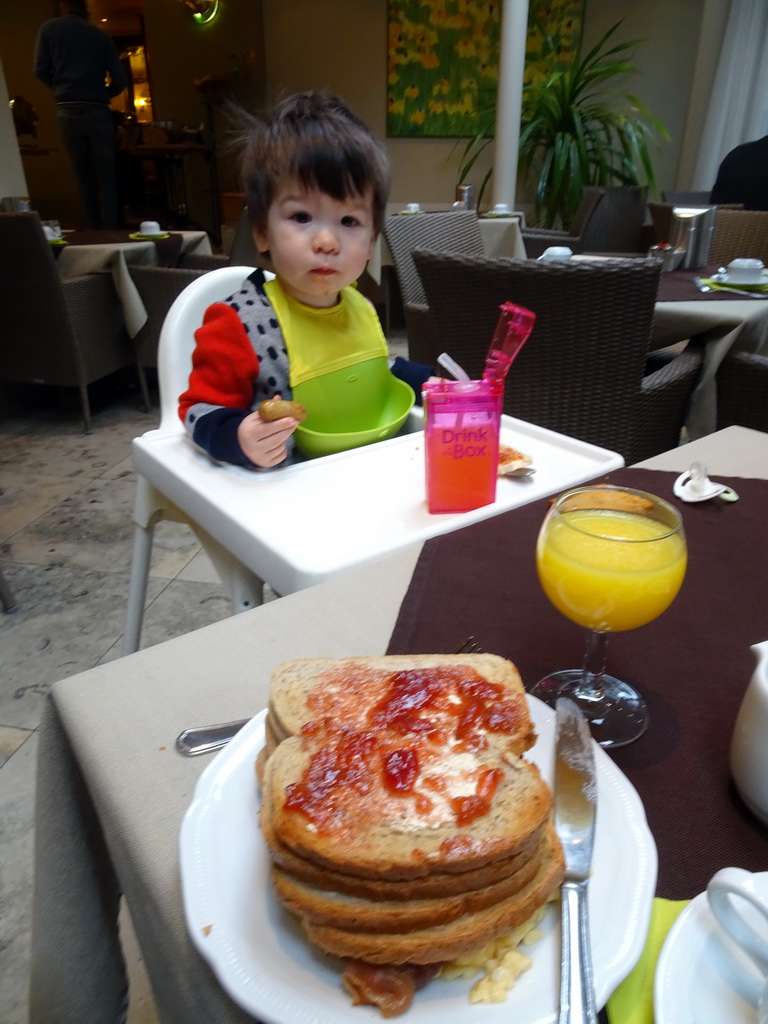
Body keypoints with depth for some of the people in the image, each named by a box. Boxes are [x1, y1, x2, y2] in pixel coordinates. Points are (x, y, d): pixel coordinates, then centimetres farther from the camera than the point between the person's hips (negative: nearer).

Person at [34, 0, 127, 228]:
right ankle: (110, 229, -6)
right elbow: (120, 80, 4)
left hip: (67, 110, 1)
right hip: (97, 110, -1)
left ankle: (96, 229, 8)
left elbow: (41, 70, 3)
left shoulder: (49, 28, 9)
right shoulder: (100, 35, 9)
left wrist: (61, 89, 22)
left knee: (84, 175, 8)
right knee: (106, 174, 0)